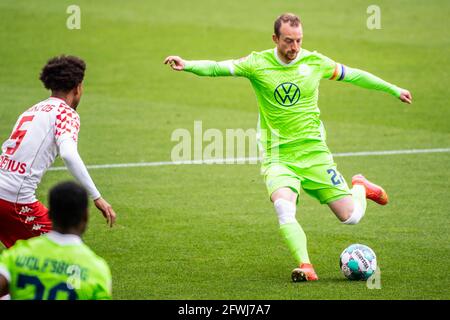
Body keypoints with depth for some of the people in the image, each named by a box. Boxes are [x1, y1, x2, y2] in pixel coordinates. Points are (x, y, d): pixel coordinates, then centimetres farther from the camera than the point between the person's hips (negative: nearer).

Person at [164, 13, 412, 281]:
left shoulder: (315, 62, 0)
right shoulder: (258, 64, -6)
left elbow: (352, 75, 15)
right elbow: (219, 68, -18)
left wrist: (394, 89, 24)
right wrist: (187, 65, -37)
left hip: (314, 152, 1)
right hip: (278, 157, -1)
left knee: (350, 217, 0)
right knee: (284, 209, -30)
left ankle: (360, 187, 34)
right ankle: (305, 267, -28)